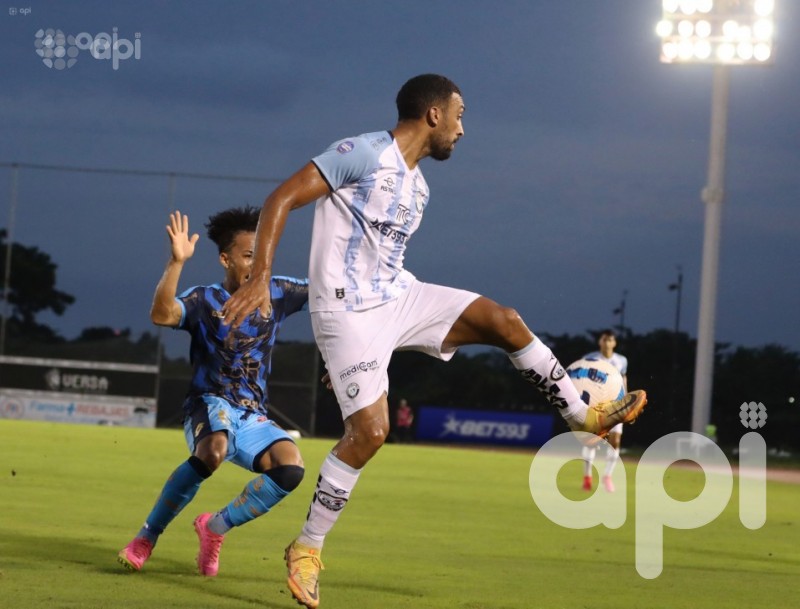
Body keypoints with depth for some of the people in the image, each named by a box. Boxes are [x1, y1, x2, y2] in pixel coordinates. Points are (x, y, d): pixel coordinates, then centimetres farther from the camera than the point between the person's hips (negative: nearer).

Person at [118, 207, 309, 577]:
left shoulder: (276, 294, 6)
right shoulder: (205, 301, -7)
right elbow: (162, 314, -28)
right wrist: (176, 262, -38)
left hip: (252, 418, 4)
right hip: (210, 406, -4)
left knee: (290, 468, -25)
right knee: (214, 449, -39)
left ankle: (216, 527, -1)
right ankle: (146, 537, -20)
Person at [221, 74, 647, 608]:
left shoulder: (418, 186, 14)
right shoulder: (362, 153, -12)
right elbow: (281, 200, -16)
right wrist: (260, 278, -26)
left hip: (398, 298, 8)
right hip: (349, 309, -8)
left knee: (503, 320, -4)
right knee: (370, 431, -15)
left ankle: (584, 416, 9)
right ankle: (307, 549, -1)